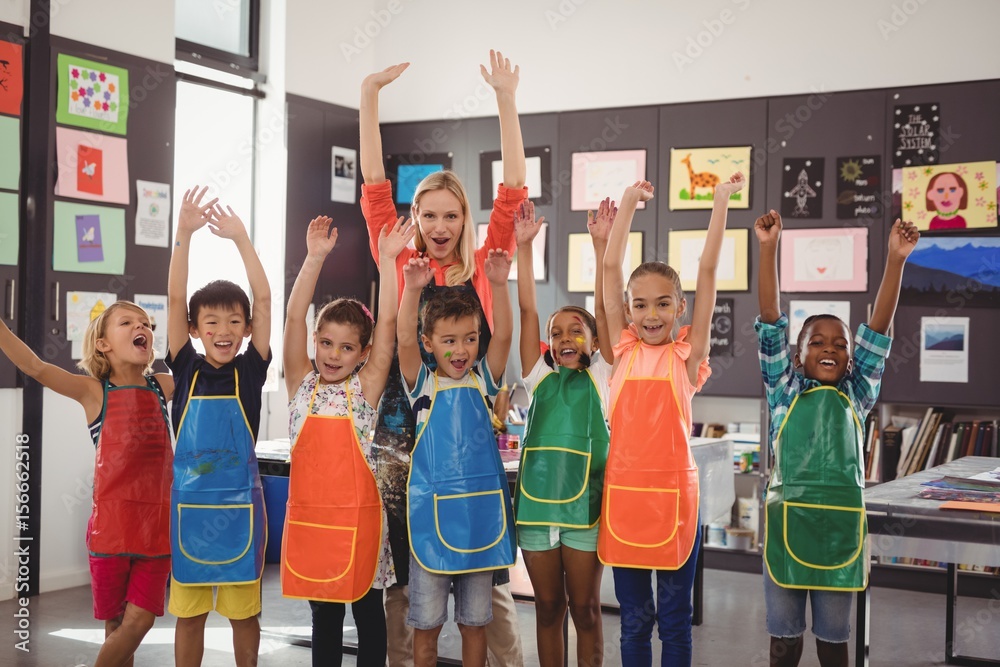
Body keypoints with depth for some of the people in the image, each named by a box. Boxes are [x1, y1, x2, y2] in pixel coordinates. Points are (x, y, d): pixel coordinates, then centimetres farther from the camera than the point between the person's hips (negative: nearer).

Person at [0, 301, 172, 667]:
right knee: (116, 625, 6)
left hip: (157, 522, 3)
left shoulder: (163, 386, 6)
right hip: (112, 520, -2)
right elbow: (36, 368, -17)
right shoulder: (94, 392, -4)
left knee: (139, 621, 1)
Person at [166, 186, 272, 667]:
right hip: (189, 501, 1)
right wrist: (184, 233, -18)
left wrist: (240, 237, -14)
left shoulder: (251, 370, -2)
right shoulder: (186, 369, 0)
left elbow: (264, 299, -10)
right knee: (188, 611, 9)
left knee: (243, 610, 9)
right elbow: (174, 299, -9)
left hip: (240, 503, -1)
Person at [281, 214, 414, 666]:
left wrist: (387, 259, -12)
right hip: (308, 512, 2)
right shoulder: (302, 384, 2)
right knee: (323, 614, 13)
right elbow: (294, 317, -7)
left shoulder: (366, 387, -1)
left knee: (367, 610, 10)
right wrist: (315, 258, -14)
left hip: (358, 514, -1)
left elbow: (387, 322, -9)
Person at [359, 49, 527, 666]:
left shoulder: (483, 268, 5)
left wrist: (507, 100, -10)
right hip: (404, 426, 1)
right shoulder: (400, 265, 6)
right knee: (401, 570, 9)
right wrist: (370, 97, -7)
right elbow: (375, 187, 0)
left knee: (489, 569, 3)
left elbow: (513, 193, -4)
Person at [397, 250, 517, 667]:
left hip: (480, 507, 2)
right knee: (426, 621, 6)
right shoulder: (423, 385, 0)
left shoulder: (482, 381, 6)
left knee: (475, 620, 12)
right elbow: (405, 339, -15)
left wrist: (499, 284, -22)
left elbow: (503, 336, -8)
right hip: (433, 508, -2)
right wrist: (413, 289, -30)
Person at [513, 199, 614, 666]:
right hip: (536, 501, 2)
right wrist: (523, 246, -2)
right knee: (547, 607, 11)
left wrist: (601, 244, -9)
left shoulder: (599, 379, 5)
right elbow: (528, 311, 3)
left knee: (586, 608, 6)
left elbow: (603, 309, -3)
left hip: (584, 502, -2)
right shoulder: (540, 378, 9)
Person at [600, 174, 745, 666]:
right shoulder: (624, 350, 5)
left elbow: (708, 270, -2)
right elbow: (610, 268, 5)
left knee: (675, 617, 9)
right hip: (623, 492, 2)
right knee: (634, 617, 12)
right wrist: (629, 203, 6)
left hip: (674, 493, -2)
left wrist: (720, 202, -2)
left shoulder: (686, 353, 0)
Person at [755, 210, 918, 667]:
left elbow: (877, 329, 0)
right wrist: (768, 249, -13)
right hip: (787, 519, -1)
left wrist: (896, 259, -8)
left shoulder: (856, 396, 7)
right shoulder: (785, 392, 4)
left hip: (840, 522, 1)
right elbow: (771, 324, -4)